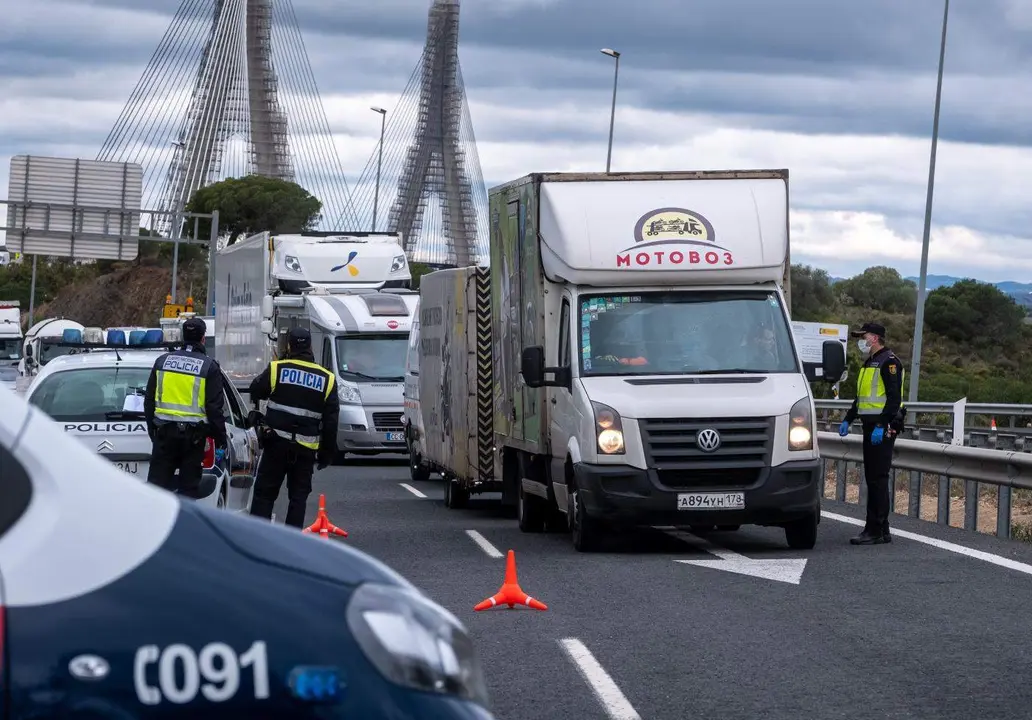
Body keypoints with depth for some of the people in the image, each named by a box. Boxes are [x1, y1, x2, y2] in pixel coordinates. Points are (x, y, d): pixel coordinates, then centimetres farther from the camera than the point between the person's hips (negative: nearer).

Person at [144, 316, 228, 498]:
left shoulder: (163, 361, 8)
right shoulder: (209, 366, -4)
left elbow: (149, 399, 13)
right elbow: (215, 406, -6)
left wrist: (152, 428, 22)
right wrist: (220, 436, 3)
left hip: (164, 431, 3)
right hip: (193, 434, -2)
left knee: (157, 483, 4)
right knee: (189, 487, 3)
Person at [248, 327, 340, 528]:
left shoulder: (276, 369, -5)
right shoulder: (327, 379, 4)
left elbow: (255, 392, 10)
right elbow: (331, 421, 5)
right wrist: (327, 453, 10)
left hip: (276, 443, -2)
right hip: (306, 449, 2)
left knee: (264, 493, 5)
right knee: (298, 496, 9)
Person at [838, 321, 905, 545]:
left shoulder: (888, 361, -11)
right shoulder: (869, 363, 20)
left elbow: (894, 398, -19)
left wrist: (881, 426, -24)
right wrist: (848, 420, 21)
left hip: (883, 428, -10)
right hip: (871, 426, 10)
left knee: (879, 478, -11)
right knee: (872, 479, 10)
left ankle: (877, 531, -11)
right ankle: (877, 529, 13)